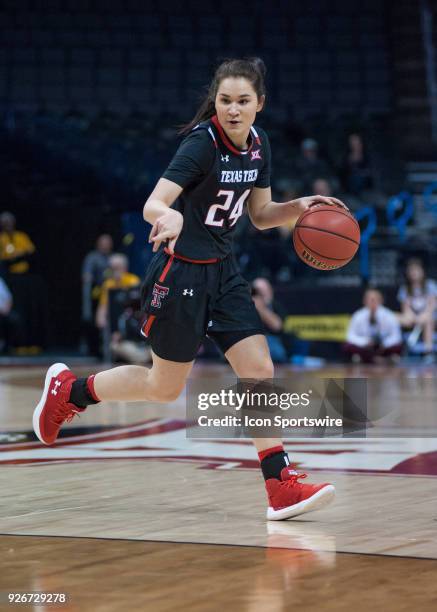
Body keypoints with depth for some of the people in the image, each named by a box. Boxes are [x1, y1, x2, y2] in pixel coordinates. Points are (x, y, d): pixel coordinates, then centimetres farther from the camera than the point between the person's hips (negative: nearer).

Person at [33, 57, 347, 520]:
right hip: (180, 273, -7)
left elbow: (261, 214, 13)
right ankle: (67, 390, 27)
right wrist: (170, 216, -53)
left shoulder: (257, 143, 2)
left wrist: (298, 207, -6)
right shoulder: (202, 142, -20)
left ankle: (280, 486, -4)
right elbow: (152, 205, -30)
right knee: (165, 388, 6)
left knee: (259, 369, -5)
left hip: (222, 272, 7)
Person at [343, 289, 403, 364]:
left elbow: (396, 336, -10)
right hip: (365, 348, 0)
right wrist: (365, 342, -29)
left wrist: (385, 344, -28)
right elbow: (351, 336, -13)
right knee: (348, 347, -28)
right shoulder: (359, 316, -18)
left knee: (397, 346, -31)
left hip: (383, 347, 0)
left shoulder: (388, 316, -18)